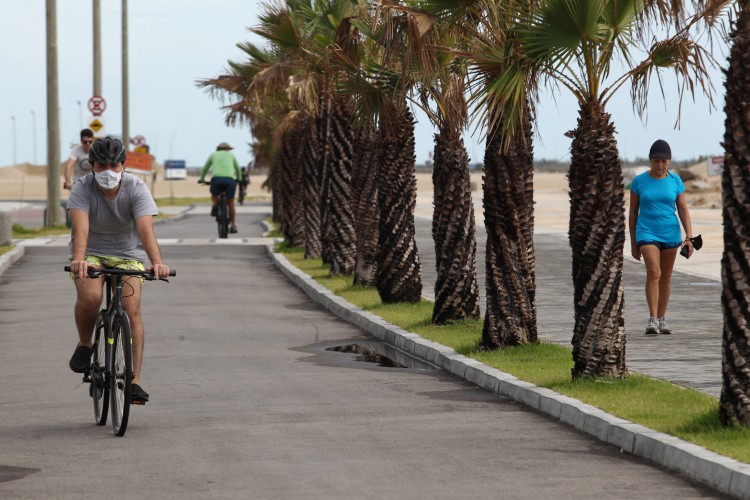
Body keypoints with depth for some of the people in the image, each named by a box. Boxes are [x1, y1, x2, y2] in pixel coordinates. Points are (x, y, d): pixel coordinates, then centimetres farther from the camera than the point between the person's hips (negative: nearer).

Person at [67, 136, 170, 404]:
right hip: (90, 254, -1)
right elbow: (81, 228, -32)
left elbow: (145, 229, -30)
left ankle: (134, 381, -16)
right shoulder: (82, 188, -17)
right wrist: (79, 259, -52)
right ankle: (84, 344, 0)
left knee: (131, 310, -18)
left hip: (127, 254, 1)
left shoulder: (136, 189, -17)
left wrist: (157, 262, -47)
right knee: (90, 297, -30)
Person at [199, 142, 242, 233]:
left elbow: (205, 168, 32)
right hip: (230, 179, 0)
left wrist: (202, 179, 45)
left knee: (214, 196, 27)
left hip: (216, 178, 0)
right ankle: (233, 225, 13)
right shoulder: (231, 155, 26)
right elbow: (237, 168, 37)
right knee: (230, 202, 14)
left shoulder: (213, 155, 26)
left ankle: (215, 205, -6)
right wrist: (239, 179, 52)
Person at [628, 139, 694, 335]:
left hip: (670, 234, 2)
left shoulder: (675, 181, -1)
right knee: (653, 273, -18)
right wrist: (633, 243, 3)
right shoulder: (639, 181, -4)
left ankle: (662, 319, 21)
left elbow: (683, 210, 0)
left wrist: (689, 237, -11)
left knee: (666, 276, 10)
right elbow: (633, 212, 3)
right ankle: (652, 320, -17)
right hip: (647, 233, -2)